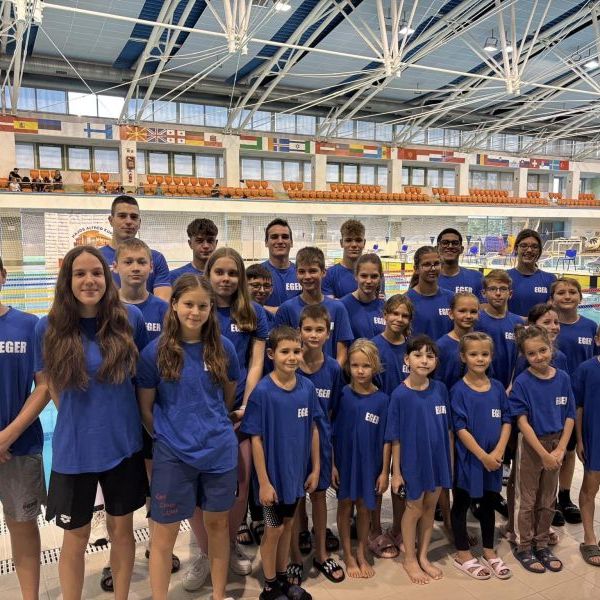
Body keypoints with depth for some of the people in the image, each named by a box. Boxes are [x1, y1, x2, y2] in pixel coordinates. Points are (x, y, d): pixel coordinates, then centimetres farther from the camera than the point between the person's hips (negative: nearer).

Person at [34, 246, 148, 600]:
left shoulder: (131, 318, -9)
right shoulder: (49, 328, -10)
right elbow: (53, 388, 2)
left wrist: (117, 413, 6)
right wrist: (82, 420, 1)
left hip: (124, 443, 1)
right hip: (74, 449, -1)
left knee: (122, 528, 17)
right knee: (76, 537, 14)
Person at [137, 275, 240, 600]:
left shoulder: (223, 348, -3)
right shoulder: (155, 351, -9)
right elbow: (145, 408, 0)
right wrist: (168, 436, 4)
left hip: (220, 451, 3)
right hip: (172, 454, -2)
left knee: (217, 523, 16)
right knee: (165, 532, 7)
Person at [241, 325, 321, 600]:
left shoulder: (307, 388, -6)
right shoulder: (262, 392, -19)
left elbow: (313, 430, 3)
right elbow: (256, 439, -16)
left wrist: (315, 469, 4)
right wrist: (264, 481, -15)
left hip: (297, 472, 4)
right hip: (273, 473, -4)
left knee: (287, 525, 19)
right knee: (274, 529, 11)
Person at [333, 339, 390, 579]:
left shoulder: (382, 399, -8)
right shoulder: (342, 395, -9)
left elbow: (385, 439, -4)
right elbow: (331, 432, -5)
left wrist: (384, 471, -4)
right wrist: (332, 464, -6)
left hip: (369, 462, 1)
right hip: (344, 460, 0)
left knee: (365, 507, 15)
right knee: (345, 505, 12)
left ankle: (362, 555, 33)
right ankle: (348, 556, 29)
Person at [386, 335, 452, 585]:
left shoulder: (440, 389, -5)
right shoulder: (400, 394, -16)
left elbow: (446, 427, 4)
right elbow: (395, 437, -12)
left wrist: (450, 459, 6)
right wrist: (396, 471, -10)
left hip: (438, 458, 4)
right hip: (413, 460, -4)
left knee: (430, 507, 17)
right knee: (414, 508, 12)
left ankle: (423, 557, 36)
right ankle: (409, 559, 32)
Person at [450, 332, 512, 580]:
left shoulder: (498, 387, 2)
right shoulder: (458, 390, -12)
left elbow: (506, 421, 3)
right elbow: (460, 428, -15)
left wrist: (498, 452, -10)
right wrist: (483, 456, -16)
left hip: (494, 459, 5)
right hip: (468, 458, -5)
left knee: (489, 503, 18)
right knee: (461, 504, 8)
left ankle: (489, 551, 34)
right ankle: (463, 554, 24)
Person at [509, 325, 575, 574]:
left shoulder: (562, 378, -3)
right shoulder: (522, 383, -15)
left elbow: (569, 417, 0)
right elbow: (522, 422, -15)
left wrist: (560, 450, -9)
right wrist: (543, 453, -17)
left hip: (555, 445, 4)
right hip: (530, 445, -4)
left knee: (548, 500, 16)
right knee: (526, 500, 9)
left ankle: (542, 544, 33)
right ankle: (524, 547, 24)